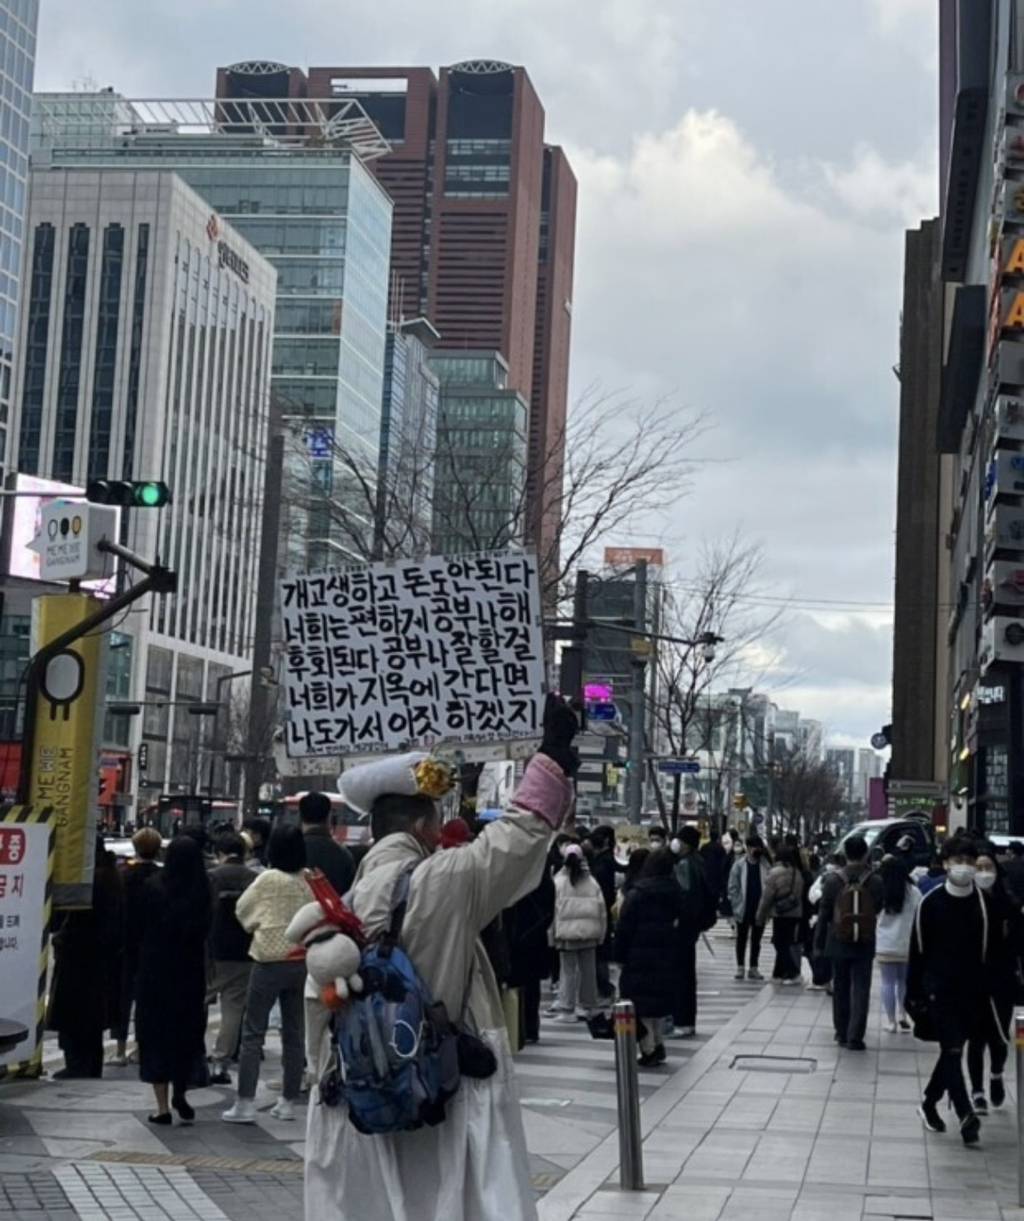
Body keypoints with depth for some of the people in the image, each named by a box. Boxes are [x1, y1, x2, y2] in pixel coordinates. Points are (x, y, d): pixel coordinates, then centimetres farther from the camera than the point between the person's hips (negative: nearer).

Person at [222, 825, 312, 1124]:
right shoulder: (310, 881, -2)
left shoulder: (268, 879, -11)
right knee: (293, 1033, 11)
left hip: (270, 960, -4)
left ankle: (245, 1103, -3)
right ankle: (288, 1102, 16)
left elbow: (242, 910, 2)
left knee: (252, 1033, 1)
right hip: (303, 961, 4)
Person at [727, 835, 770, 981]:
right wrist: (736, 906, -11)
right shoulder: (739, 864, -6)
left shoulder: (764, 865, -1)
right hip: (744, 909, -2)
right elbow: (733, 887, -5)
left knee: (756, 940, 9)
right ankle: (740, 967, 16)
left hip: (760, 910, 2)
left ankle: (753, 968, 17)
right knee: (741, 938, 9)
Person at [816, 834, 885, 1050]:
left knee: (841, 988, 15)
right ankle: (855, 1036, -3)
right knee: (861, 990, 3)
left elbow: (824, 914, -2)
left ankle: (842, 1033, 22)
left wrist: (819, 942, 6)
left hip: (838, 943, 1)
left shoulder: (833, 880, -8)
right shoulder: (876, 881, -9)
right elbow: (879, 909, 0)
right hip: (865, 944, -1)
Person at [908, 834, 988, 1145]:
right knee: (952, 1051, -9)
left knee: (952, 1051, 13)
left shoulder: (982, 902, -1)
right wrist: (914, 993, -4)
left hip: (971, 991, 3)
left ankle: (929, 1103, 31)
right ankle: (966, 1116, -13)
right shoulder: (931, 902, -8)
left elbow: (988, 950, 4)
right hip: (939, 989, -3)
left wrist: (985, 989, 2)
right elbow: (918, 951, -4)